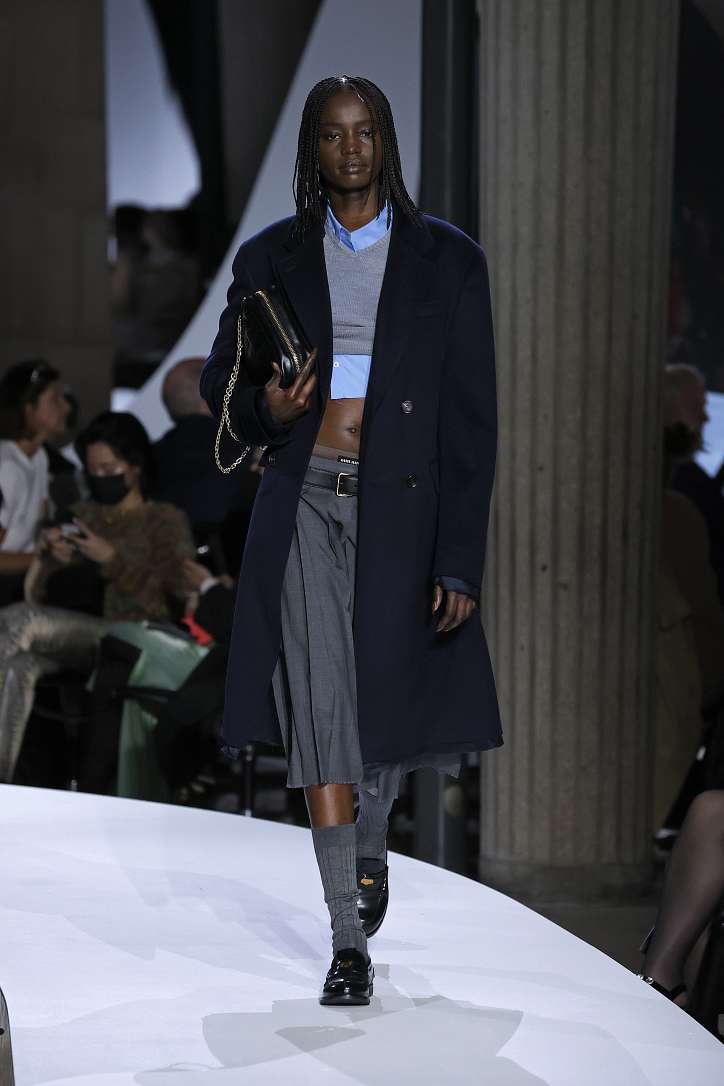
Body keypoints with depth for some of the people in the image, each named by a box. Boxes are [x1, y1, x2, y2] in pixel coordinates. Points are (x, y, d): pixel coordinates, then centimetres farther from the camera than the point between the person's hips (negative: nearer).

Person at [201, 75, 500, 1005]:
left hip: (400, 509, -1)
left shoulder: (446, 260, 2)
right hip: (306, 506, 1)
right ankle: (349, 944, -3)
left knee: (390, 704, 6)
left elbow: (470, 422, -2)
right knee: (319, 714, -7)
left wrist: (459, 562, -8)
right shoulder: (271, 257, 8)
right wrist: (266, 410, -8)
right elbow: (220, 374, 18)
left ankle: (371, 844, 41)